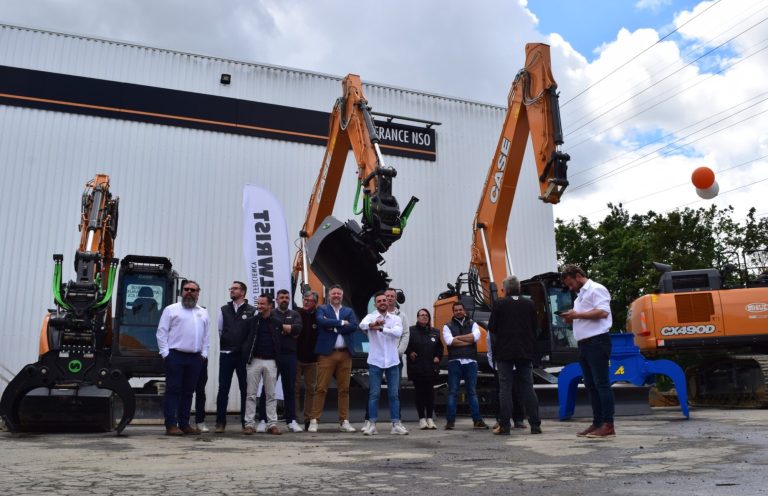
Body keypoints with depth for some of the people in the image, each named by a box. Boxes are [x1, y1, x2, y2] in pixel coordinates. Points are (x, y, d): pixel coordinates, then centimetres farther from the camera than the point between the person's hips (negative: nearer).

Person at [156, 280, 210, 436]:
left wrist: (204, 353, 8)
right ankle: (171, 425, 0)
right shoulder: (171, 309, 2)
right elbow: (161, 333, -2)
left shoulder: (203, 312, 16)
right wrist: (165, 353, -8)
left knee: (188, 392, 9)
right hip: (175, 355, -4)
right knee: (173, 391, -3)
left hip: (195, 358, 5)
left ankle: (184, 424, 15)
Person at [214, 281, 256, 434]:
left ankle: (246, 422, 13)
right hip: (226, 354, 2)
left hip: (244, 355, -2)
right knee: (223, 389, 2)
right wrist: (222, 347, 7)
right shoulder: (224, 310, 9)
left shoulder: (252, 311, 0)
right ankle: (220, 423, 9)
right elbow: (219, 331, 10)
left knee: (245, 388, 5)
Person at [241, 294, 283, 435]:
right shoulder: (251, 321, 5)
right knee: (251, 394, 2)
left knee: (271, 394, 4)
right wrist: (246, 356, -3)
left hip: (271, 361, 1)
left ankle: (272, 424, 9)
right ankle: (249, 424, 6)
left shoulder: (277, 323, 6)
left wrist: (278, 360, 3)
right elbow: (244, 340, 5)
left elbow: (279, 343, 11)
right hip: (254, 360, -1)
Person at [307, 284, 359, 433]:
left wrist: (333, 327, -8)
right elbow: (322, 321, -15)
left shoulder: (349, 311, 16)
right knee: (321, 388, -3)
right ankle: (314, 420, 4)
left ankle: (344, 422, 13)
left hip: (345, 354, 3)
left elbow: (354, 326, -3)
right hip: (327, 353, -3)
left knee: (344, 389, 7)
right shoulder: (322, 309, 8)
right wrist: (341, 322, -9)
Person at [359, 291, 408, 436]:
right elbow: (362, 325, -25)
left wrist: (381, 328, -33)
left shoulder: (396, 318, 3)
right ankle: (372, 423, 9)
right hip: (375, 361, -2)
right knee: (374, 394, 2)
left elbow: (398, 332, -17)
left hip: (392, 361, 2)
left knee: (394, 394, 6)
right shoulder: (371, 317, -1)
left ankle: (396, 424, 12)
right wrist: (373, 324, -49)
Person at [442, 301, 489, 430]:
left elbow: (476, 336, -8)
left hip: (470, 362, 1)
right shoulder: (448, 326, 8)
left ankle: (477, 420, 9)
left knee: (472, 392, 6)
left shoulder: (472, 324, 13)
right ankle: (450, 421, 4)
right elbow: (449, 341, -10)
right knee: (452, 392, 1)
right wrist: (468, 341, -9)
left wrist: (457, 338, -8)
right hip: (455, 362, -1)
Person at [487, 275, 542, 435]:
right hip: (525, 352, 3)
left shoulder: (499, 304, -6)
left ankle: (504, 426, 0)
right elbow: (535, 326, 8)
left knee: (505, 388, 1)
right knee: (527, 387, 7)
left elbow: (491, 328, -6)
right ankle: (535, 425, 6)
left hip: (504, 352, -3)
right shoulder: (529, 304, 4)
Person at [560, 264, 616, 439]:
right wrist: (571, 318, 8)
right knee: (590, 385, 9)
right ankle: (597, 423, 14)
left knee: (601, 383, -9)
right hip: (584, 344, 10)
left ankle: (608, 425, -7)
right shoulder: (581, 295, 25)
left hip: (597, 341, -10)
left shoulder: (596, 289, -4)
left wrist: (577, 314, -16)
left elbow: (602, 312, -17)